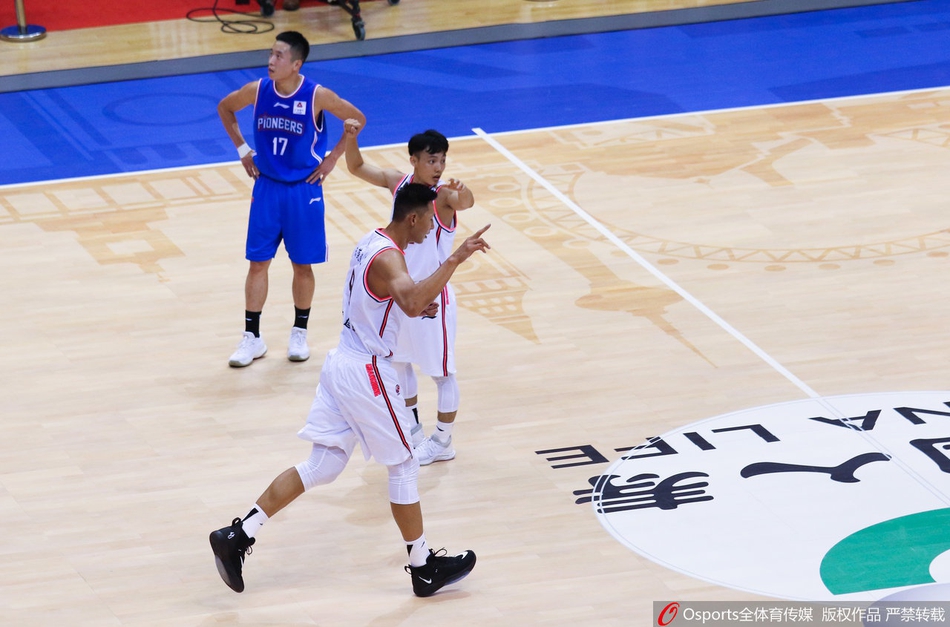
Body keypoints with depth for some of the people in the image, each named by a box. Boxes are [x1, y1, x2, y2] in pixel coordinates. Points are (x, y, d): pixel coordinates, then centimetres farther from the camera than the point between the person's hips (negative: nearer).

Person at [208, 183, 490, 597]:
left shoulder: (373, 241, 9)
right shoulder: (387, 259, -22)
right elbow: (413, 303, -43)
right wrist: (454, 260, -43)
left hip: (343, 362, 9)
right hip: (366, 374, -9)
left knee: (322, 466, 11)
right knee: (404, 467, 5)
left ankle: (237, 536, 7)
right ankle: (424, 569, 17)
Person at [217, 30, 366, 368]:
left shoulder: (317, 96, -17)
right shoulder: (257, 90, -9)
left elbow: (357, 119, -3)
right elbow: (224, 108, 11)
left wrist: (332, 157, -5)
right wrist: (243, 149, 5)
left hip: (303, 190, -2)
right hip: (267, 188, 2)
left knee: (302, 264, 8)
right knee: (258, 262, 4)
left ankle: (299, 334, 25)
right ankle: (252, 338, 13)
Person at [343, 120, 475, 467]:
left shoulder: (444, 194, -22)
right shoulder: (398, 182, -5)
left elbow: (466, 202, -45)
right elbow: (357, 168, 6)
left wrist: (462, 191, -69)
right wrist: (350, 138, -14)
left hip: (433, 295, -7)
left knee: (441, 370, 5)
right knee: (399, 361, 22)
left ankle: (442, 442, 20)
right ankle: (412, 430, 40)